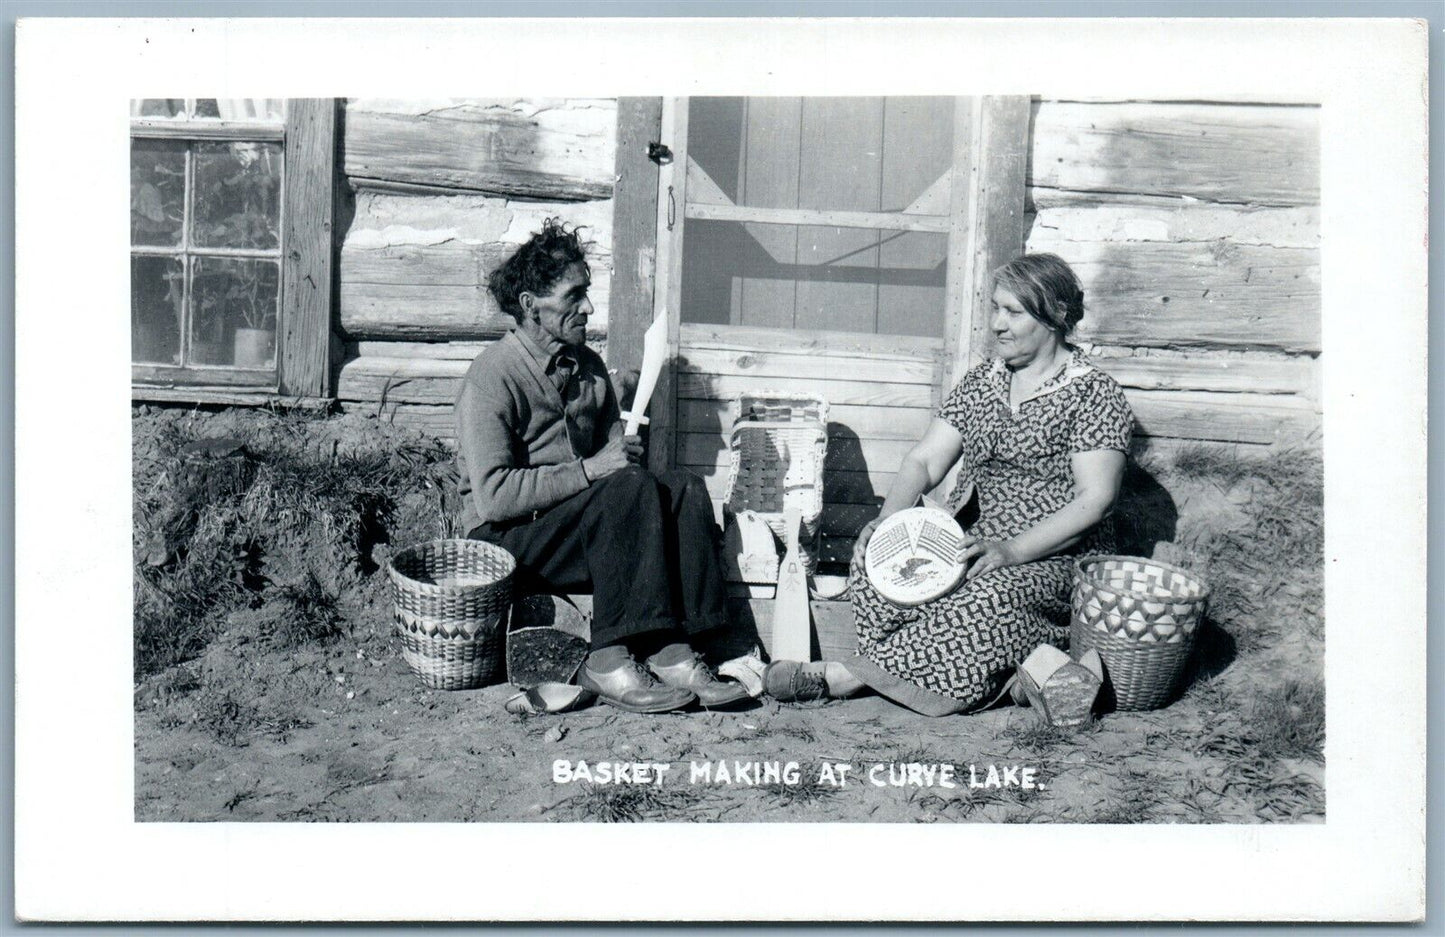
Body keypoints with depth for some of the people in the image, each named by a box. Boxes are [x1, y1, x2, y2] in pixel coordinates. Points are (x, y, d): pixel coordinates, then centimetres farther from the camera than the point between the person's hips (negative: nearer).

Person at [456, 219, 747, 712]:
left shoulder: (589, 366, 11)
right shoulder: (492, 376, -12)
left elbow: (615, 456, 18)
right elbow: (494, 496, -21)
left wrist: (625, 452, -7)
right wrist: (588, 471, -21)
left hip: (580, 521, 7)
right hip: (507, 537, -7)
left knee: (686, 489, -16)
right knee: (631, 488, -30)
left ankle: (672, 650, -24)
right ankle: (609, 661, -30)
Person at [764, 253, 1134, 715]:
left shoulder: (1095, 393, -4)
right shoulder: (981, 381, 13)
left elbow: (1095, 499, -14)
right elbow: (923, 460, 7)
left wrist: (1011, 550, -26)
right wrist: (889, 520, -14)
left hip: (1055, 558, -5)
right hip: (968, 540, 5)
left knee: (992, 597, -38)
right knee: (873, 557, -21)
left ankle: (849, 675, -35)